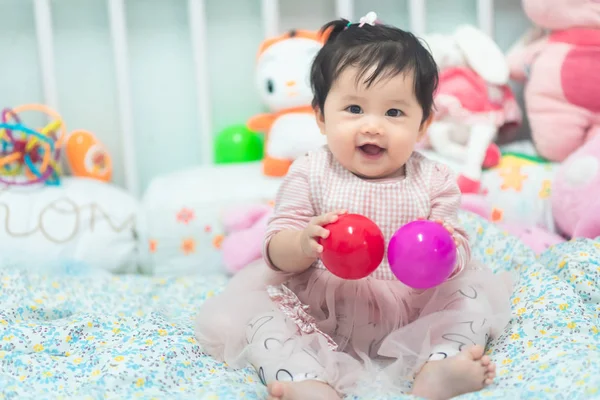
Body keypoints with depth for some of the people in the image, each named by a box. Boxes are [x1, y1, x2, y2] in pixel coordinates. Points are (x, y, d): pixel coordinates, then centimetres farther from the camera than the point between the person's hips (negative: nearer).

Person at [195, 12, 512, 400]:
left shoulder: (434, 181, -1)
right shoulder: (309, 175, -4)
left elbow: (457, 255, -2)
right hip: (320, 313, -1)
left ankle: (437, 367, -33)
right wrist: (303, 244, -31)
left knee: (473, 291, -13)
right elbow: (277, 252, -7)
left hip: (410, 313, 2)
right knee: (255, 303, -21)